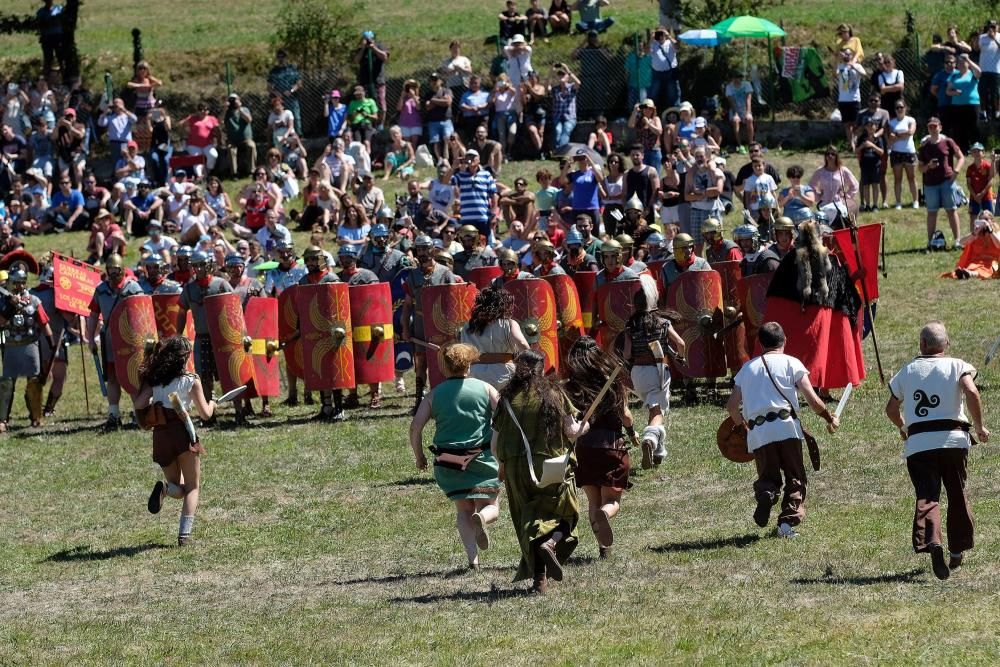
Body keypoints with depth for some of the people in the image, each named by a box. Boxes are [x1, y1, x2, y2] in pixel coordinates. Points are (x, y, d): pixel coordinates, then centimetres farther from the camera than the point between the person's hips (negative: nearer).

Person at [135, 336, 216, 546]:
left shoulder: (153, 379, 7)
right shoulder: (191, 380, -2)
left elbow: (139, 405, -3)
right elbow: (205, 414, -1)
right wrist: (212, 404, 21)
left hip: (160, 436, 4)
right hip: (182, 434, -4)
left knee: (179, 488, 20)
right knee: (193, 487, 8)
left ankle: (164, 489, -17)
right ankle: (184, 534, -9)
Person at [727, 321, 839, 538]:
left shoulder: (747, 368, 18)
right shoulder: (791, 363, 7)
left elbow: (732, 405, 16)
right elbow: (813, 400, 1)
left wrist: (741, 423, 36)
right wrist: (830, 419, 18)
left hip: (758, 433, 2)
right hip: (786, 427, -2)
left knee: (767, 478, 14)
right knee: (795, 478, 10)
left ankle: (764, 495, -20)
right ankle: (788, 521, -8)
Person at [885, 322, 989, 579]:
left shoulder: (907, 371, 13)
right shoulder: (957, 366, 4)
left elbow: (891, 409, 18)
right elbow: (971, 392, -14)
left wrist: (902, 427, 39)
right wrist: (979, 426, -2)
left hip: (918, 442, 0)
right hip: (953, 438, 0)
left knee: (927, 496, -7)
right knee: (957, 495, 16)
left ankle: (931, 541, -33)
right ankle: (958, 551, 25)